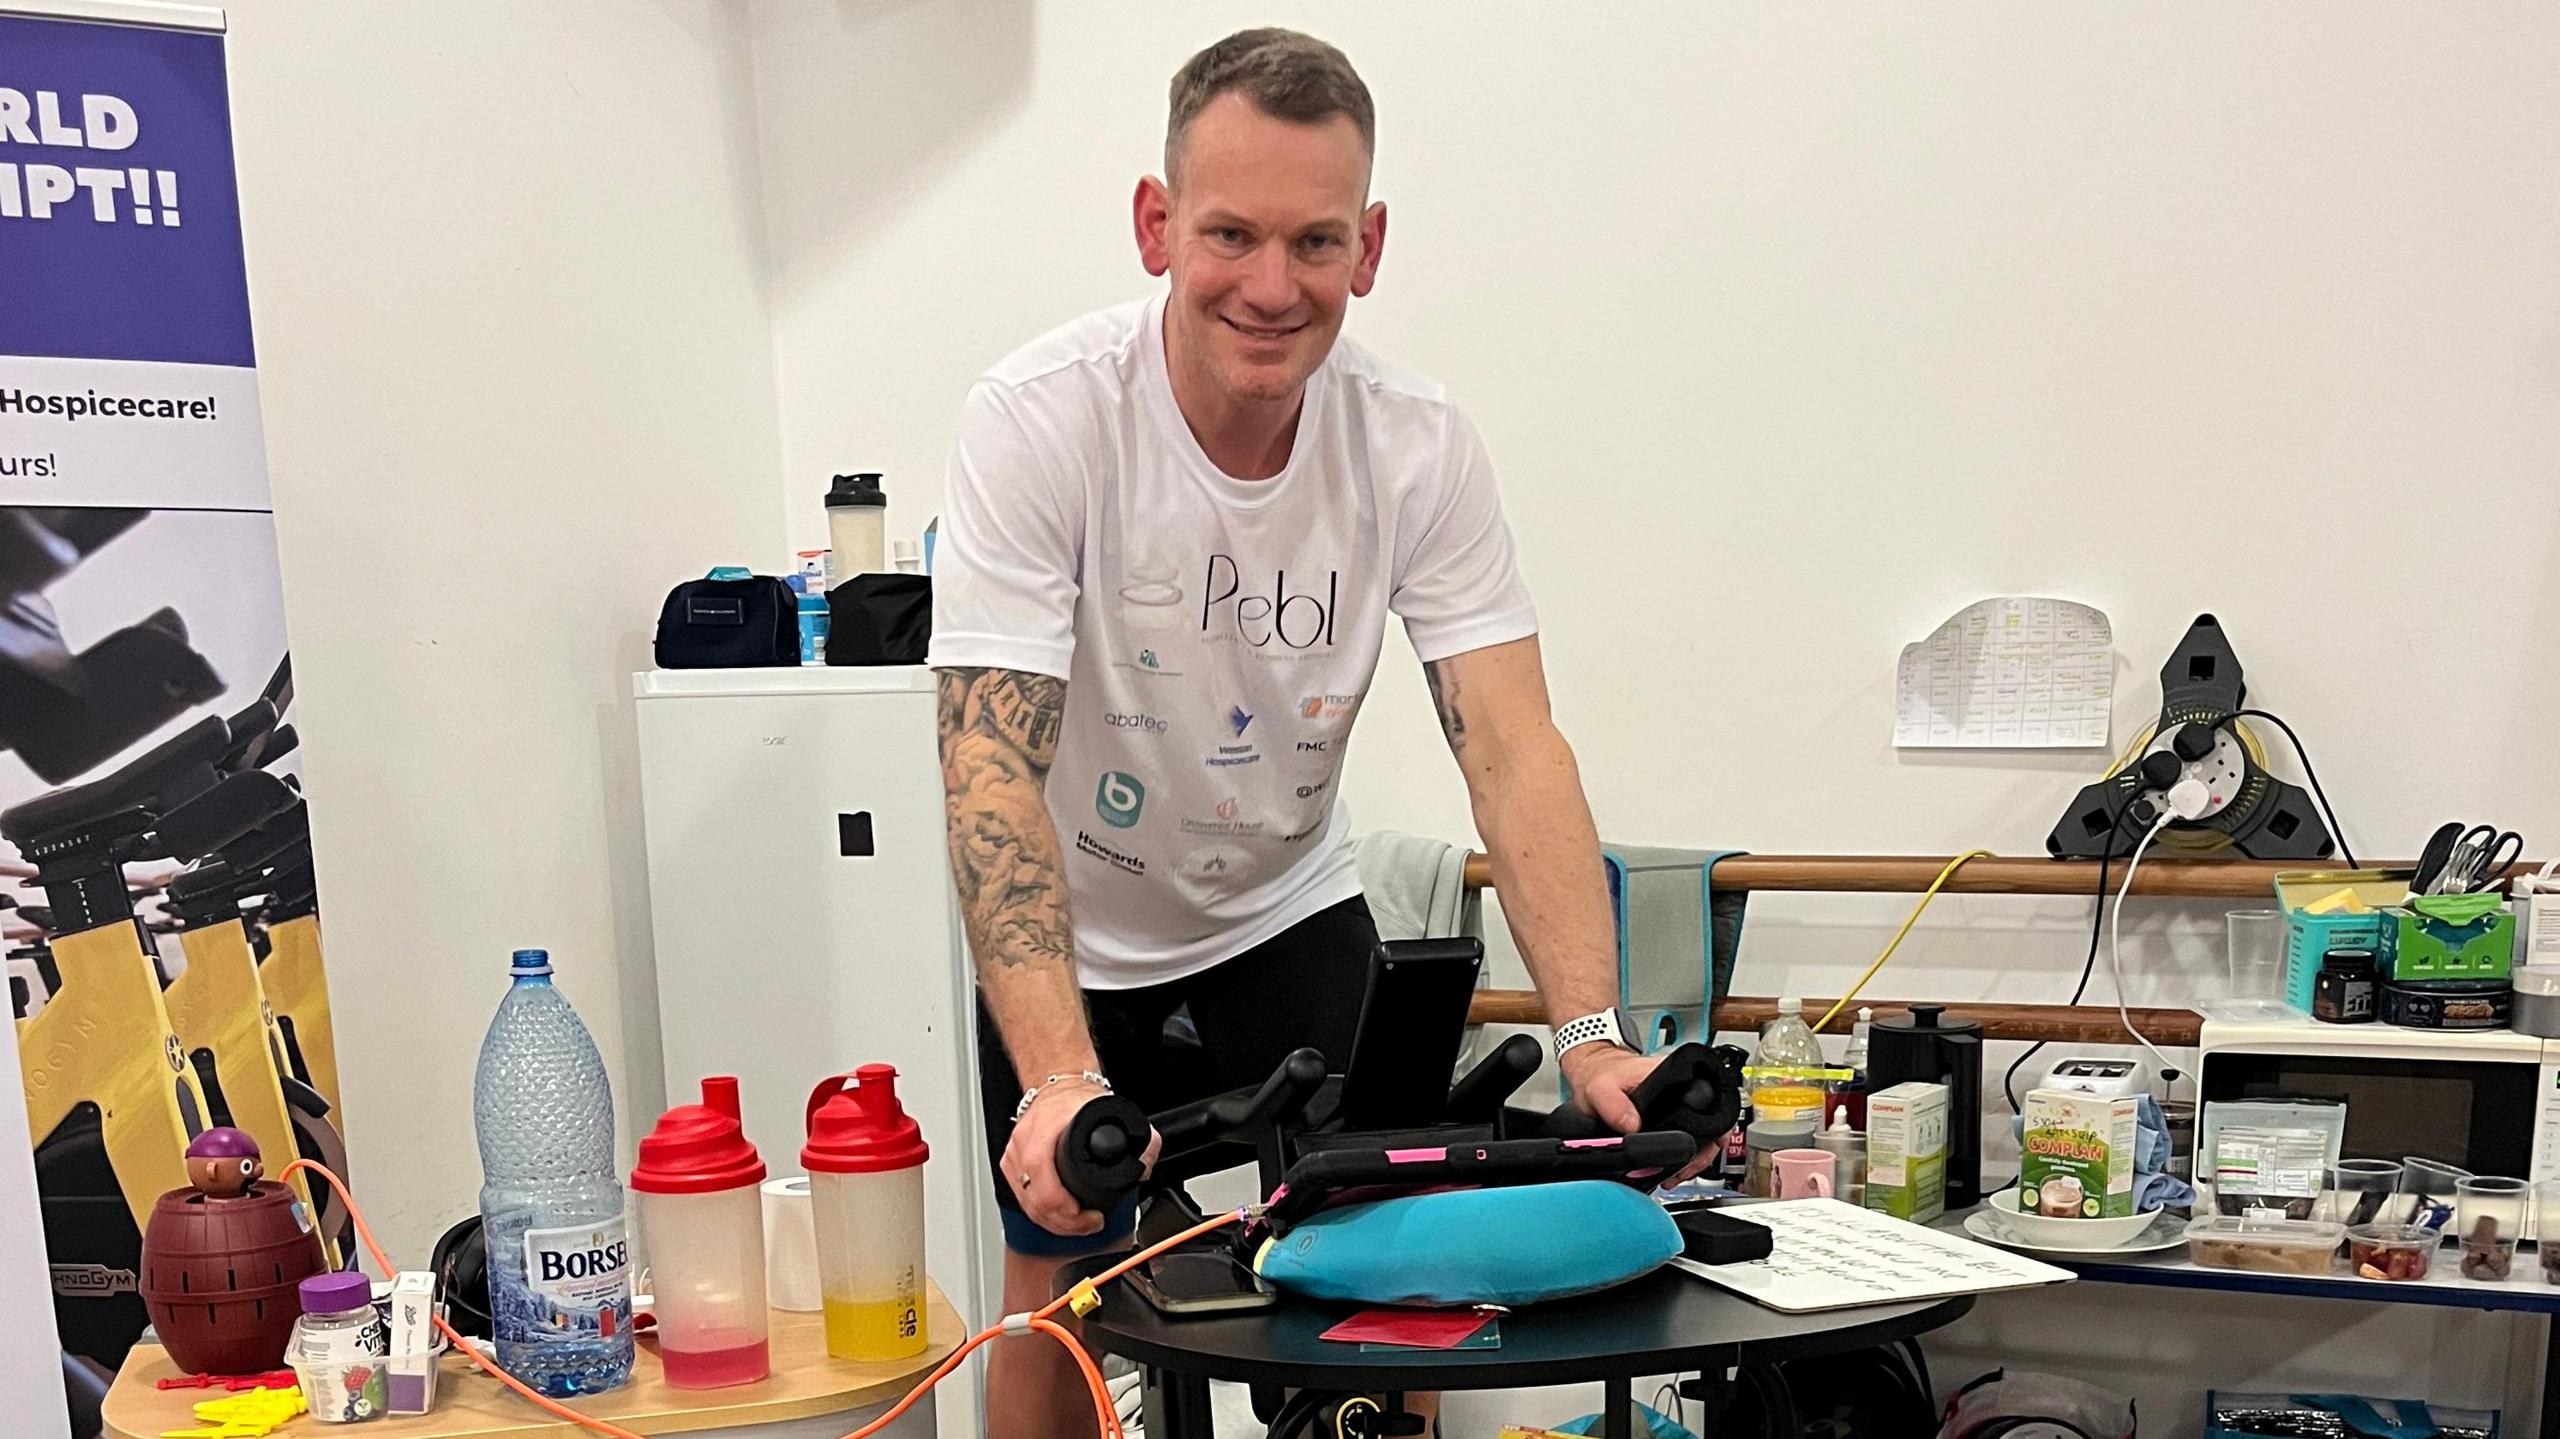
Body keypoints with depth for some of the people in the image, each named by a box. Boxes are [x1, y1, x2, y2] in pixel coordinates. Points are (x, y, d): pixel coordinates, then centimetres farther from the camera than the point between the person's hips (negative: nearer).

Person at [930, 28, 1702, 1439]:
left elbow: (1511, 750, -22)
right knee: (1057, 1282, 7)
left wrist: (1592, 1036, -35)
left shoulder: (1419, 448, -18)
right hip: (1074, 941, -2)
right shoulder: (1041, 419, -27)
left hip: (1289, 914, 2)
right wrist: (1056, 1080, -45)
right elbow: (991, 763, -33)